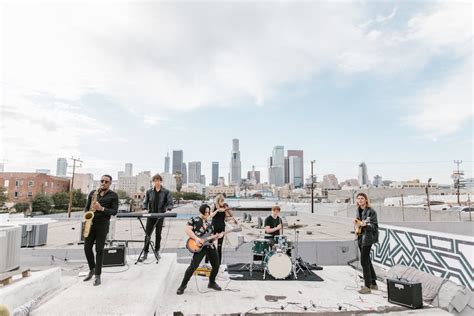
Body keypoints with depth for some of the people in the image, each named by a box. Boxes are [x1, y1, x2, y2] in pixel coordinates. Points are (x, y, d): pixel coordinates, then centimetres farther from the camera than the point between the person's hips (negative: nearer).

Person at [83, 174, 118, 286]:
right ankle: (92, 269, 30)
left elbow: (114, 211, -7)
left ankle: (97, 275, 10)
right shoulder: (93, 193, 11)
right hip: (90, 223, 4)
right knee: (87, 248, 7)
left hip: (102, 225, -4)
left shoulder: (113, 195, -1)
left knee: (99, 250, 0)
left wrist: (101, 208, -21)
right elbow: (86, 207, 15)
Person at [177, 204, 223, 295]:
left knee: (216, 265, 10)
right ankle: (183, 285, 6)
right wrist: (196, 238, -20)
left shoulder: (208, 223, 17)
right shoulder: (194, 220, -3)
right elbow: (187, 229, -15)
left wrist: (218, 236, 0)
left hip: (210, 246, 7)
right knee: (193, 266, -12)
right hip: (200, 247, -6)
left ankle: (212, 283, 33)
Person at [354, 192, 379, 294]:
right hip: (360, 237, 8)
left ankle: (367, 286, 2)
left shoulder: (371, 211, -13)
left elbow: (375, 226, -13)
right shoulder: (358, 210, 10)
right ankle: (373, 283, 29)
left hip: (368, 238, -8)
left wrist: (365, 224, -30)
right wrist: (356, 223, 0)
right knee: (367, 261, 16)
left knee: (364, 261, -7)